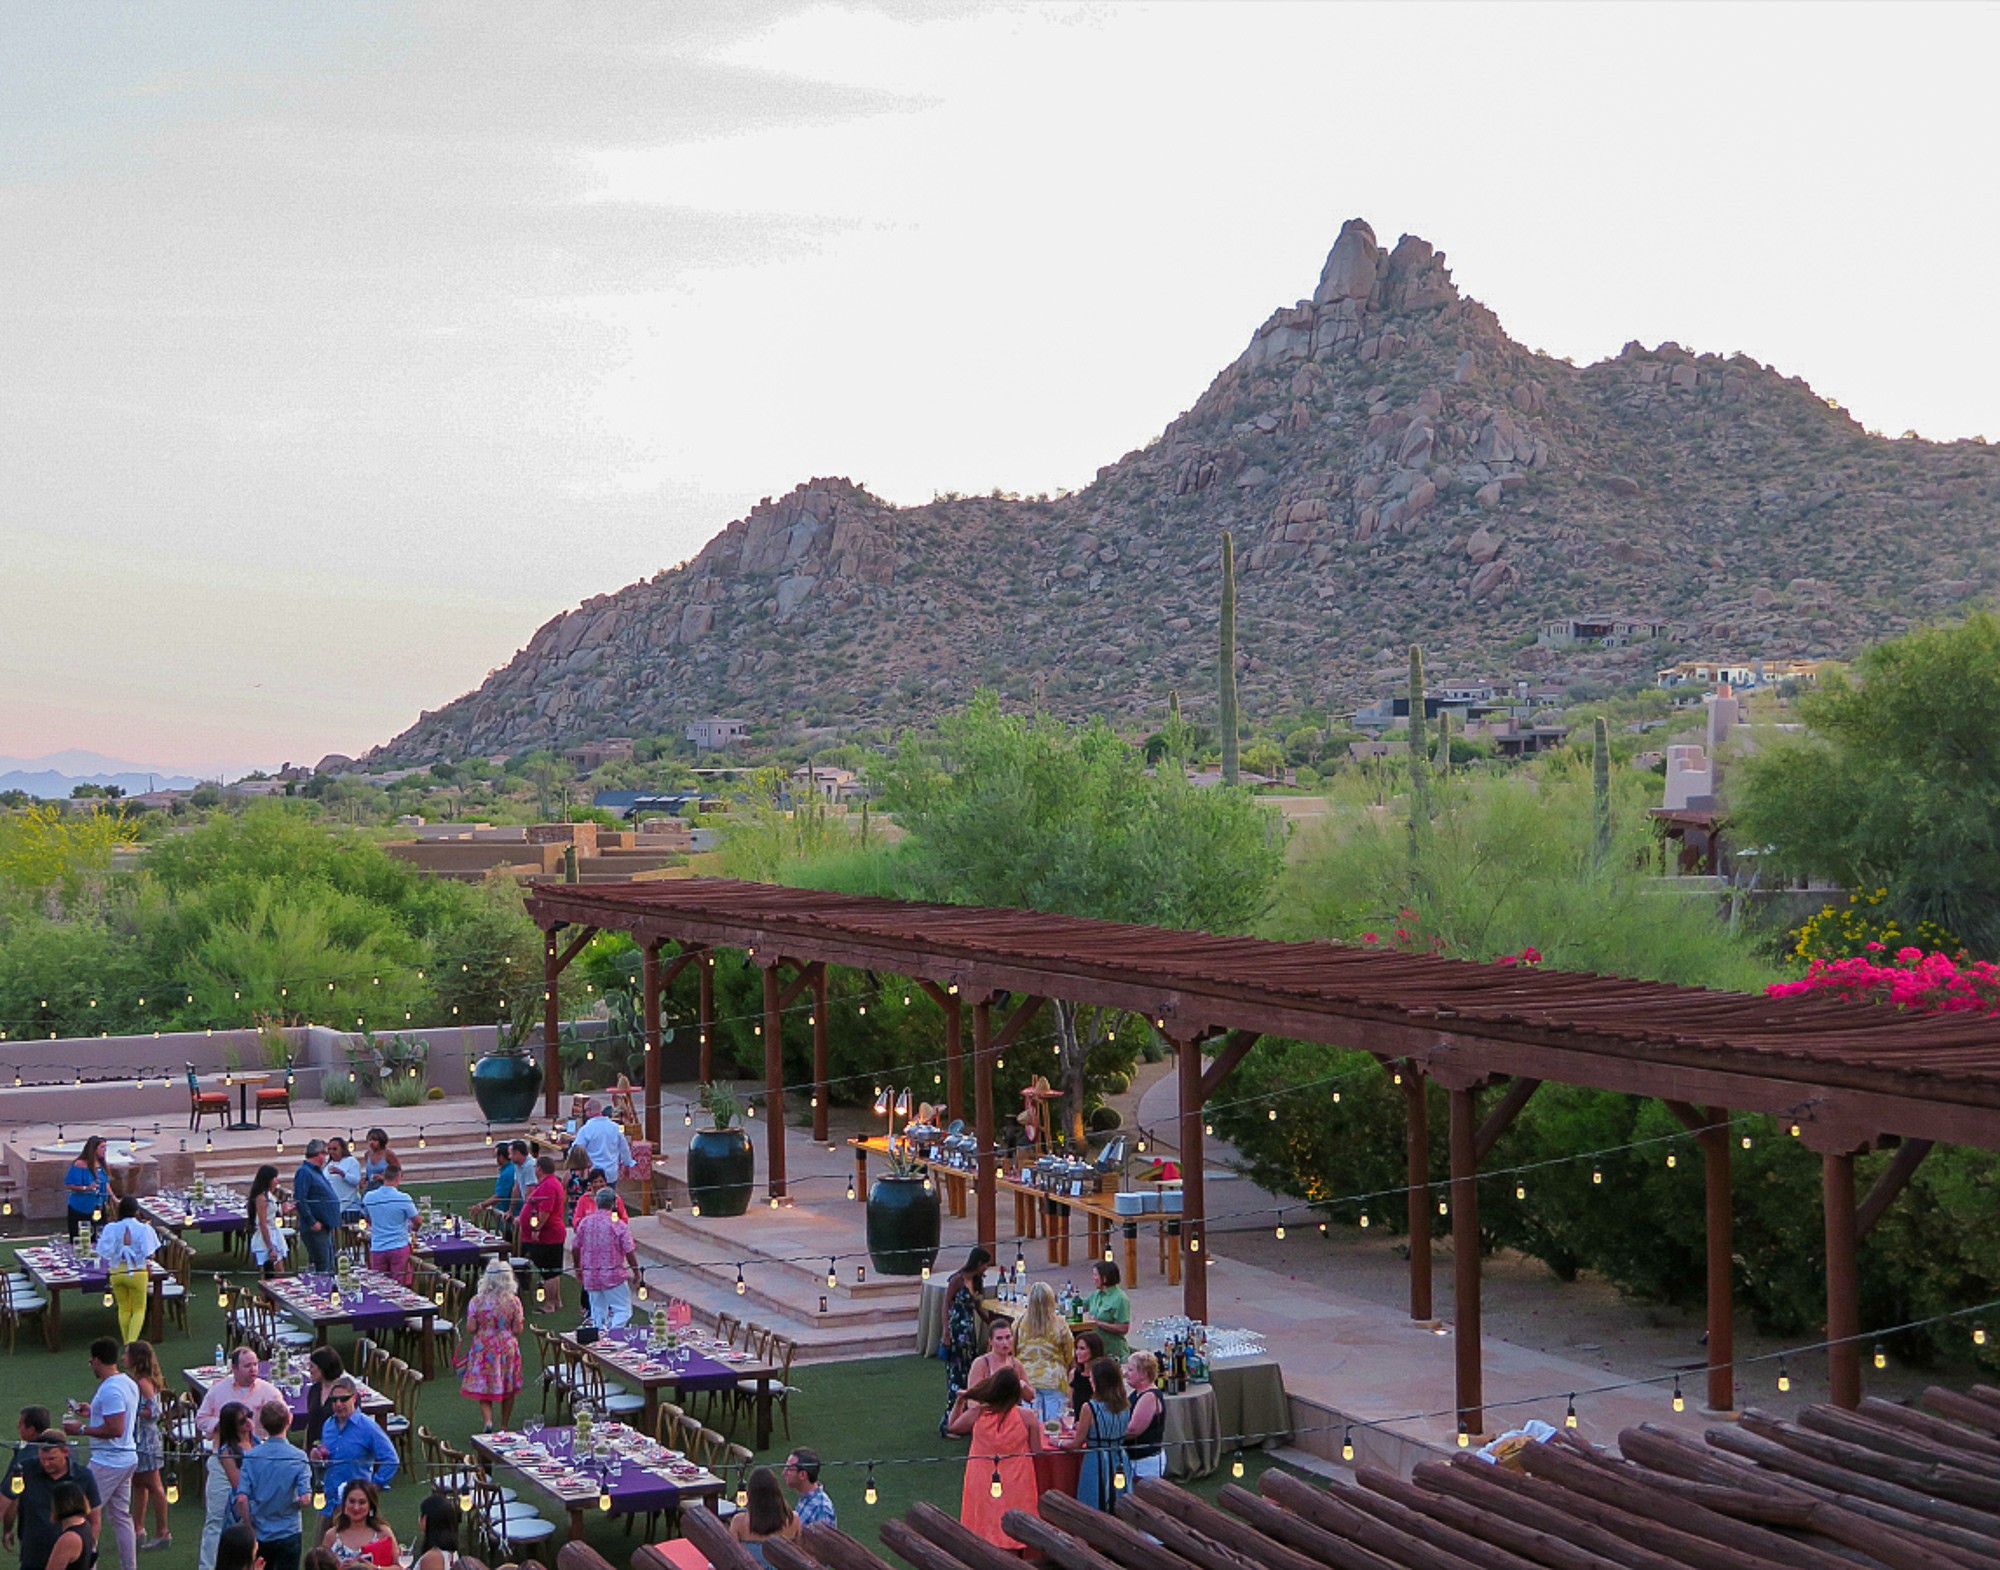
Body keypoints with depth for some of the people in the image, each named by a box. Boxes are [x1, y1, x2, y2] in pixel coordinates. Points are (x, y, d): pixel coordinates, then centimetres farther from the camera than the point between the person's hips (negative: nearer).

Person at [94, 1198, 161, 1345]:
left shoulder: (111, 1229, -8)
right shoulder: (144, 1229, -13)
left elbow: (104, 1252, -11)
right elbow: (149, 1254, -16)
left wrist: (100, 1239, 8)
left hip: (117, 1272, 2)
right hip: (138, 1272, -2)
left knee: (124, 1308, 19)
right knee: (139, 1309, 10)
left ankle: (127, 1344, 25)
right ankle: (132, 1343, -5)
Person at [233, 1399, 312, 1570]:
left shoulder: (251, 1455, -6)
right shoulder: (298, 1457, -11)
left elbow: (241, 1499, -11)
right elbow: (305, 1499, -18)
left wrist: (249, 1527, 2)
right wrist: (293, 1505, 5)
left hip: (259, 1535, 2)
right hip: (288, 1533, -2)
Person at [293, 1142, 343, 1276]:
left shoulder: (317, 1172, 18)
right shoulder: (304, 1173, -13)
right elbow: (299, 1200, -22)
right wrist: (312, 1222, -22)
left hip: (326, 1227, 10)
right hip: (316, 1229, -10)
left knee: (329, 1268, 13)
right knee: (322, 1266, -12)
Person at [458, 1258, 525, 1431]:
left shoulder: (477, 1301, -10)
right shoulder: (513, 1301, -11)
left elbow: (470, 1328, -9)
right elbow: (518, 1329, -9)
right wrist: (521, 1322, 12)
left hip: (483, 1349, 0)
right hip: (507, 1348, 0)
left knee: (483, 1390, 8)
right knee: (508, 1390, 16)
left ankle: (488, 1421, -14)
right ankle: (504, 1426, 25)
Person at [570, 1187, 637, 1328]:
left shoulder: (585, 1222, 2)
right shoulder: (618, 1225, -11)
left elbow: (575, 1248, 9)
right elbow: (629, 1252, -11)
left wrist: (578, 1269, 22)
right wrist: (636, 1272, 3)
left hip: (590, 1275, 5)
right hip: (613, 1275, -5)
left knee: (598, 1312, 15)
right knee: (623, 1311, -3)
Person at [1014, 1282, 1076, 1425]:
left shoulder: (1020, 1323, -7)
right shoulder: (1059, 1324, -11)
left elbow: (1012, 1351, 4)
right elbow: (1070, 1354, 1)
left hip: (1028, 1379, 2)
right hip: (1053, 1380, -2)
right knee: (1054, 1422, 5)